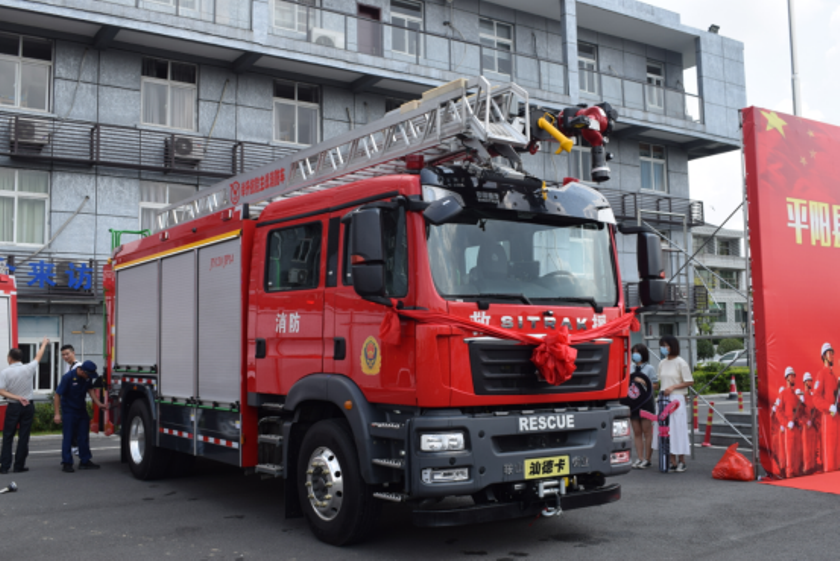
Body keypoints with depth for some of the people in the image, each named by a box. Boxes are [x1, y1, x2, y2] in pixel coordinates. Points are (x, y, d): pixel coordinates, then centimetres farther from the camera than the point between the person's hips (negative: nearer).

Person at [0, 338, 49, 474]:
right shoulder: (29, 368, -4)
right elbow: (38, 356, 14)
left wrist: (17, 397, -13)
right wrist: (44, 343, 29)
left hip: (13, 407, -1)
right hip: (28, 406, 2)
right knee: (24, 437, 6)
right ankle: (19, 466, 9)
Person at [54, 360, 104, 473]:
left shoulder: (87, 377, -5)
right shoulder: (68, 377, -22)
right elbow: (57, 394, -17)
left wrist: (99, 403, -4)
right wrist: (57, 414, -18)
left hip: (82, 409, 6)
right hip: (69, 411, -6)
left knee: (83, 436, 9)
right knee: (68, 437, -3)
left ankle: (85, 461, 17)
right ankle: (66, 463, 3)